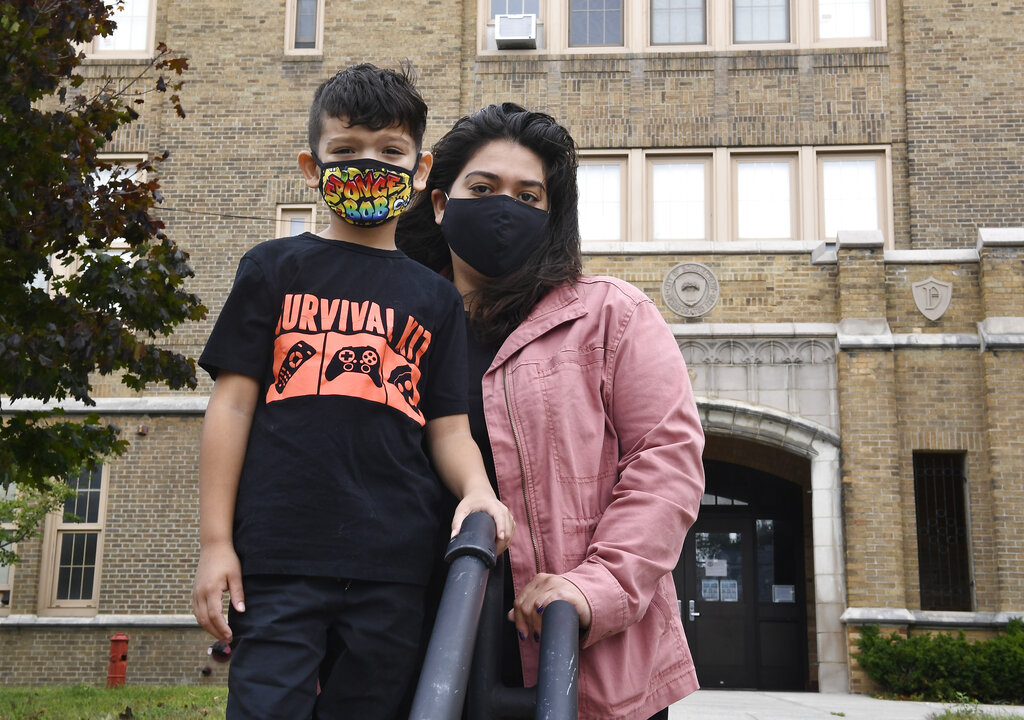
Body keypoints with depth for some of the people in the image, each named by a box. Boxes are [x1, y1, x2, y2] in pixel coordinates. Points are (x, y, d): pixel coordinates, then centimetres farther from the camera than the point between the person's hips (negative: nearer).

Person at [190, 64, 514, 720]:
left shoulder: (436, 298, 15)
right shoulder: (275, 269, 9)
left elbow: (447, 426, 11)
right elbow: (234, 403, 5)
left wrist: (477, 490, -11)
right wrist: (215, 540, 0)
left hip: (393, 568, 2)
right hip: (277, 560, -2)